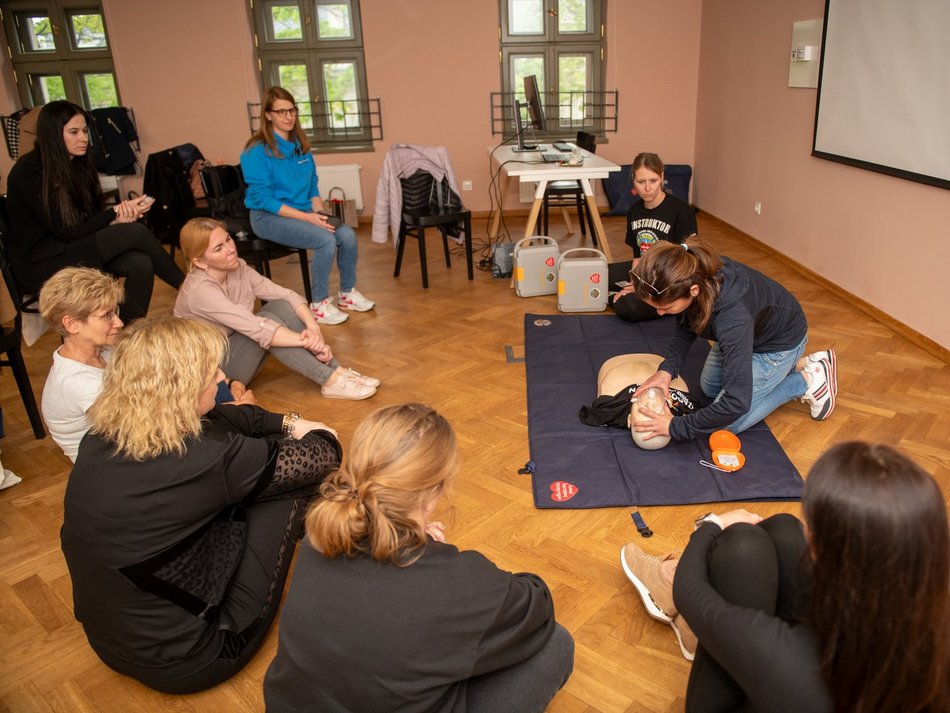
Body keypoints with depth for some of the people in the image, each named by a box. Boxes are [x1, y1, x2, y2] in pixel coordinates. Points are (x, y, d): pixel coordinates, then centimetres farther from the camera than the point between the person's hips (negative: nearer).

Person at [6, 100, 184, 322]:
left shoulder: (78, 163, 7)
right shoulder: (28, 172, -15)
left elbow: (89, 218, 6)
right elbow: (66, 231, -17)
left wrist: (117, 216, -16)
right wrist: (115, 212, -13)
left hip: (76, 248, 7)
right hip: (43, 262, -7)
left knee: (141, 264, -26)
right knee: (136, 233, -23)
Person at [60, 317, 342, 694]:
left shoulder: (97, 440, -7)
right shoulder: (203, 460, -29)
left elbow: (220, 418, 8)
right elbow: (322, 457, -14)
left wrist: (289, 423, 14)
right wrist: (316, 433, 8)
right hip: (181, 662, -7)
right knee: (289, 479, -2)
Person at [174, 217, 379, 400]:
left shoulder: (237, 268, -5)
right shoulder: (200, 290, -27)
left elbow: (287, 295, -11)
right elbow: (258, 328, -35)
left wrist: (313, 327, -27)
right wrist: (307, 340, -37)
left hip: (234, 350, 7)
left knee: (282, 306, -16)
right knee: (268, 319, -28)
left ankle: (337, 371, -19)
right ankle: (330, 382, -26)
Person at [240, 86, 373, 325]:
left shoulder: (300, 145, 8)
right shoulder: (257, 151, -12)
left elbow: (312, 186, 15)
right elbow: (264, 199, -17)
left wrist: (320, 212, -5)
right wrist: (308, 217, -23)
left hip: (303, 211, 6)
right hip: (269, 217, -6)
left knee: (347, 235, -18)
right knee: (326, 240, -29)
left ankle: (347, 293, 3)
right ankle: (319, 305, -14)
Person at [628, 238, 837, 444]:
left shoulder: (733, 318, -46)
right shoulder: (687, 276, -28)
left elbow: (736, 403, -43)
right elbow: (686, 325, -6)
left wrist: (676, 427, -35)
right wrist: (667, 368, -21)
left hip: (779, 340, -7)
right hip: (752, 327, 7)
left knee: (725, 424, -3)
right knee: (710, 388, 23)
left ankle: (808, 380, 8)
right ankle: (787, 367, 26)